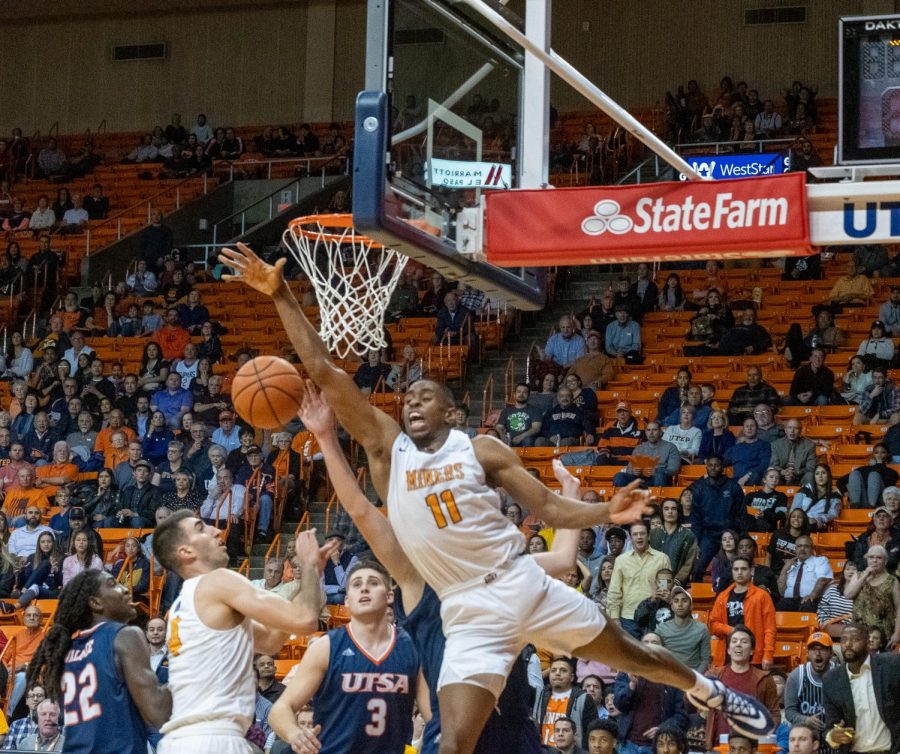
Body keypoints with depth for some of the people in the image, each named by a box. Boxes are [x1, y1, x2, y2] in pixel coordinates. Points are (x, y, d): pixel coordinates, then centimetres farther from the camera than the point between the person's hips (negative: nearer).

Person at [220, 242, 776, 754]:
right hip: (470, 617, 0)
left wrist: (606, 514, -18)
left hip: (524, 586, 0)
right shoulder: (386, 448, 3)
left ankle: (705, 690, 46)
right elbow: (325, 372, -3)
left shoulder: (482, 449, 1)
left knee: (630, 654, 16)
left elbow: (551, 509, 2)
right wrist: (281, 296, -9)